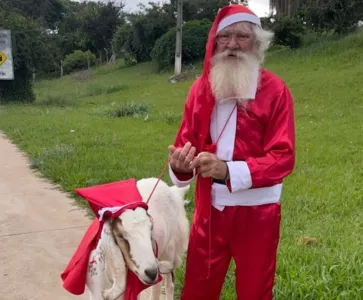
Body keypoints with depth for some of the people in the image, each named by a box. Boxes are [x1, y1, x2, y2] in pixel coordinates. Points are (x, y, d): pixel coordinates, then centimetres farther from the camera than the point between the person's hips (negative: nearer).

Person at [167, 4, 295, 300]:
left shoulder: (275, 90, -10)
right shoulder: (201, 88, 2)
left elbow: (284, 157, -16)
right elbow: (187, 142, 5)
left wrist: (229, 171, -30)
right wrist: (180, 165, -19)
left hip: (257, 212, -3)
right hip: (210, 209, 3)